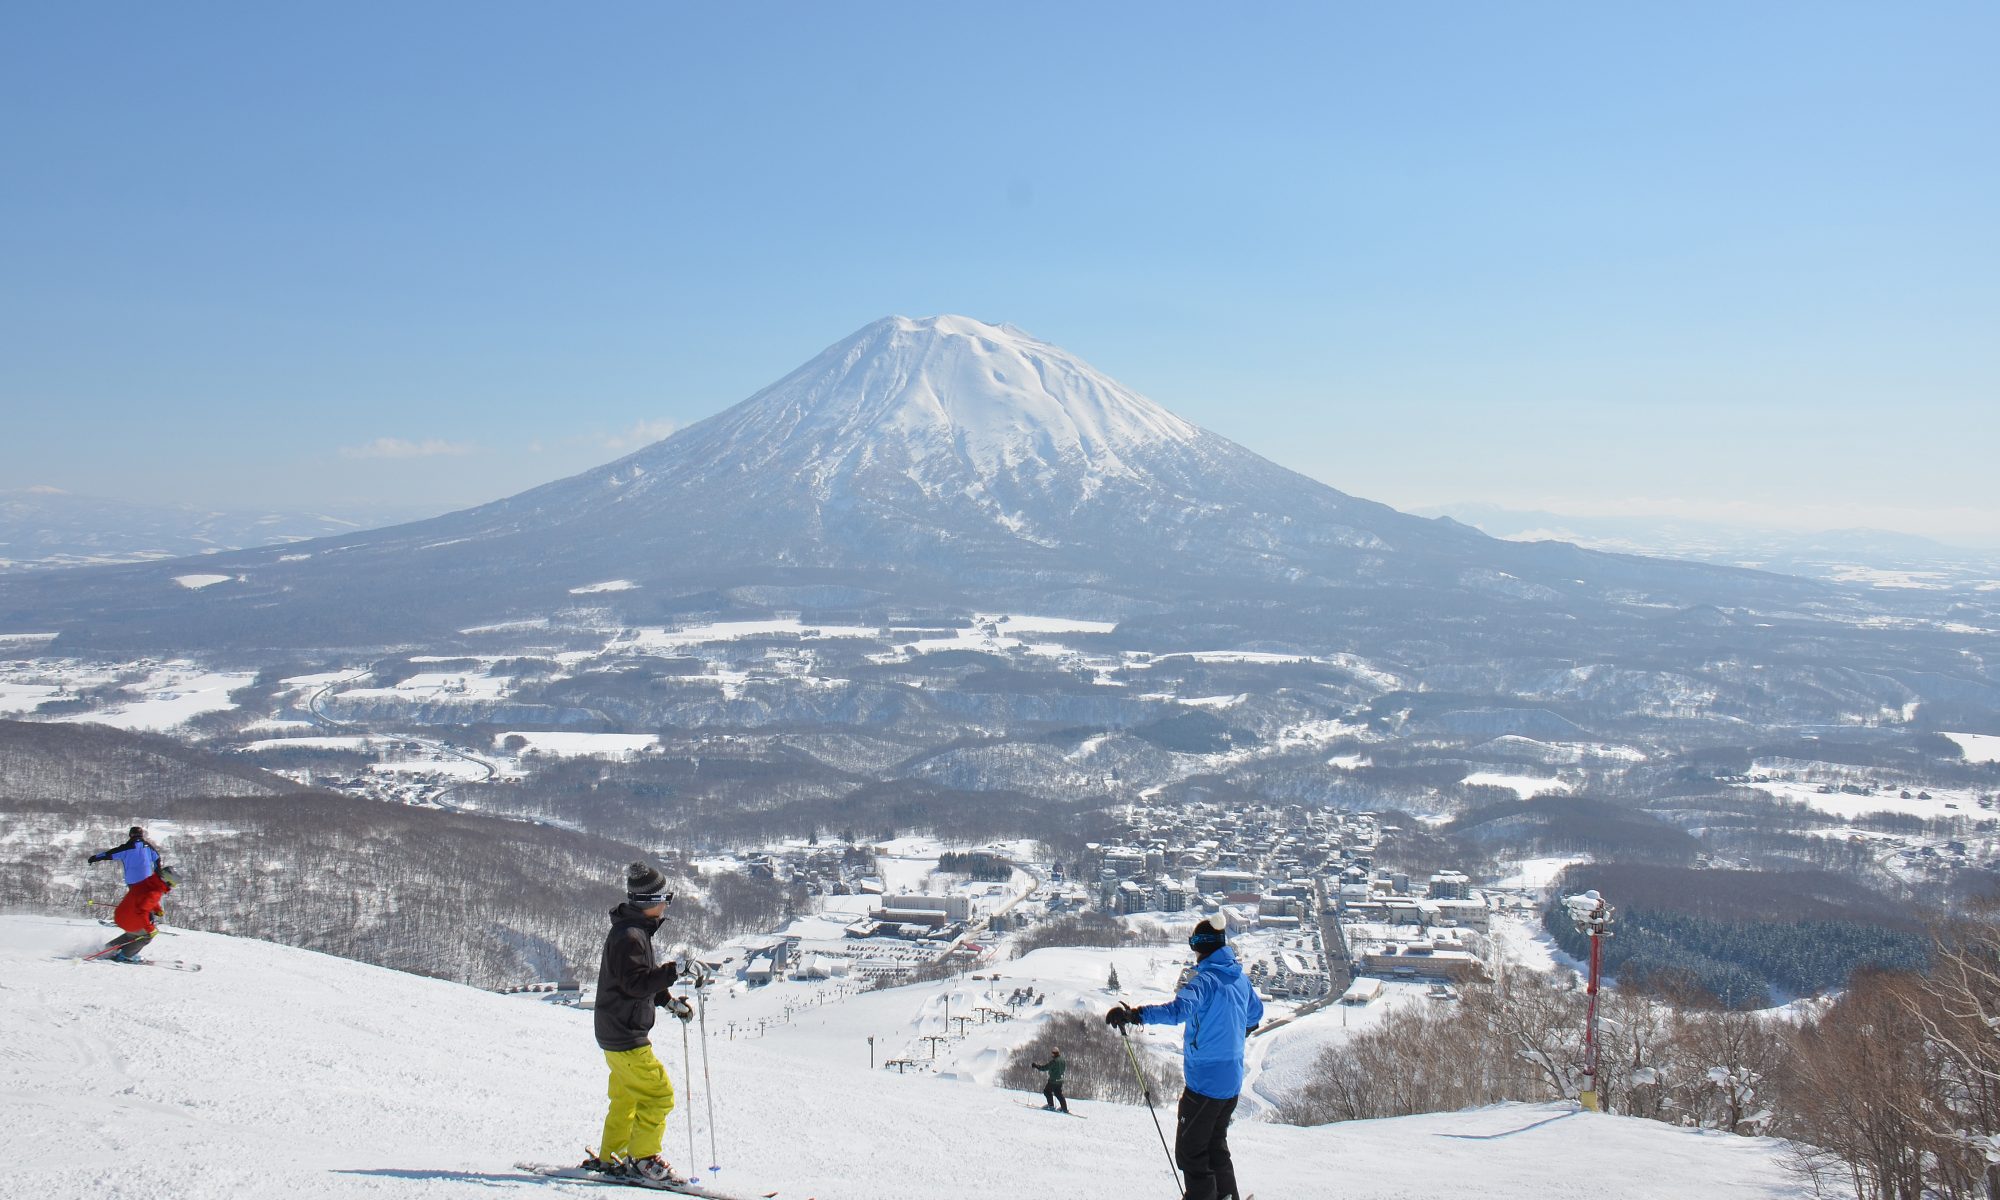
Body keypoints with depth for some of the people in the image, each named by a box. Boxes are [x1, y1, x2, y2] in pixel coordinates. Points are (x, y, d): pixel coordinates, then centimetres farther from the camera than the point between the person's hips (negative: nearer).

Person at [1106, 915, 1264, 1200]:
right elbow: (1255, 1013, 26)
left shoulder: (1205, 979, -19)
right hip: (1232, 1080, 9)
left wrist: (1136, 1014, -47)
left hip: (1204, 1079, -9)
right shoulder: (1240, 978, 6)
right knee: (1216, 1144, 25)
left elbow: (1179, 1009, -38)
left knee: (1190, 1151, 0)